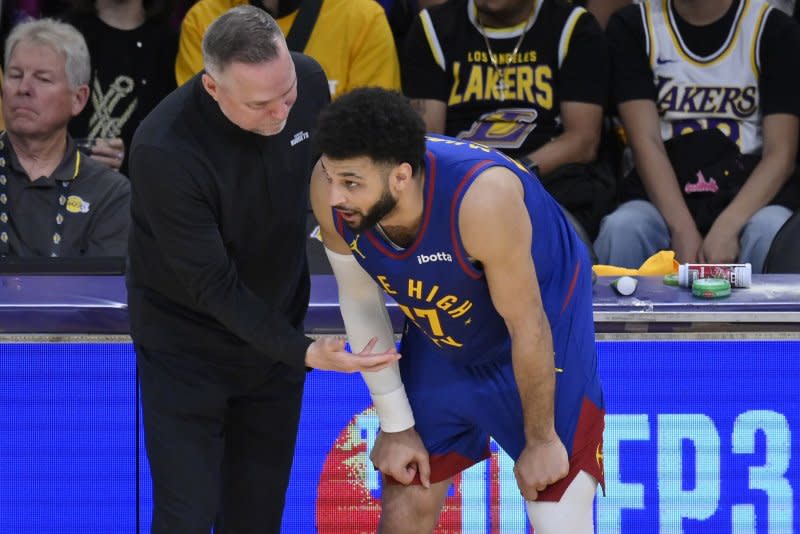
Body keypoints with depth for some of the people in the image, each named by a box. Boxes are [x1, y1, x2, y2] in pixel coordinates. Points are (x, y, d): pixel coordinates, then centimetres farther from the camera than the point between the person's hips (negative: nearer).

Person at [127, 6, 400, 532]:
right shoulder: (164, 149, -31)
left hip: (274, 331, 5)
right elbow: (212, 285, -26)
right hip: (187, 345, -5)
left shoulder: (308, 80, -15)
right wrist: (303, 352, -32)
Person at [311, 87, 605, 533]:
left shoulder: (482, 197, -39)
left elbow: (526, 328, -25)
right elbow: (361, 301, -6)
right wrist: (396, 425, 0)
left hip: (543, 339, -5)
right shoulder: (333, 189, -24)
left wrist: (541, 440, -14)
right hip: (441, 341, 5)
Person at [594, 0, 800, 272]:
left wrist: (727, 227, -21)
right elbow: (646, 142, -4)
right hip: (664, 195, 1)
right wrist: (682, 229, -20)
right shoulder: (632, 26, 6)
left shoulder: (773, 29, 3)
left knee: (772, 233, -35)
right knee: (620, 230, -33)